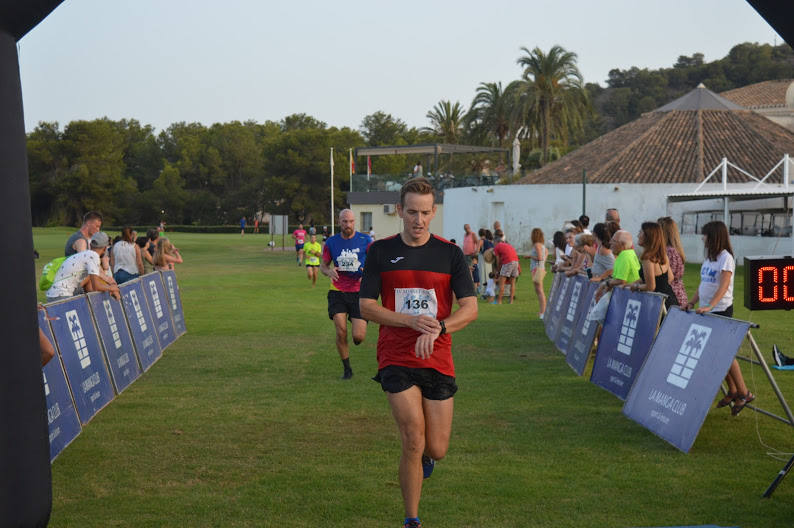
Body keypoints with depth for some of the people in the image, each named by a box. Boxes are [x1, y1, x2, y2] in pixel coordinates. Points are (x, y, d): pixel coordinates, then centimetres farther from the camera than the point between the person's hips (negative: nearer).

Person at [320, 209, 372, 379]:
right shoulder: (331, 242, 4)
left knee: (358, 337, -8)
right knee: (341, 332, -10)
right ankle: (346, 369, 9)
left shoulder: (365, 241, -1)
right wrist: (329, 271, -11)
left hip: (359, 293, -1)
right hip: (337, 293, 1)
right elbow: (323, 265, 13)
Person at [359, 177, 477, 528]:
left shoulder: (450, 253, 1)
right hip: (395, 359, -1)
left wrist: (437, 328, -21)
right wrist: (411, 320, -16)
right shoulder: (380, 251, 1)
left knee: (436, 449, 4)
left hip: (438, 360, 1)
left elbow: (470, 308, -3)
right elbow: (366, 306, -1)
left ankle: (424, 456, 43)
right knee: (413, 440, -13)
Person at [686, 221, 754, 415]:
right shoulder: (709, 257, 14)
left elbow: (723, 286, -24)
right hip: (706, 312, 8)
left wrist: (710, 306, -35)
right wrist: (692, 302, 9)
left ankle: (743, 393, 1)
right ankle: (732, 391, 17)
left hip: (721, 310, -8)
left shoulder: (726, 258, -13)